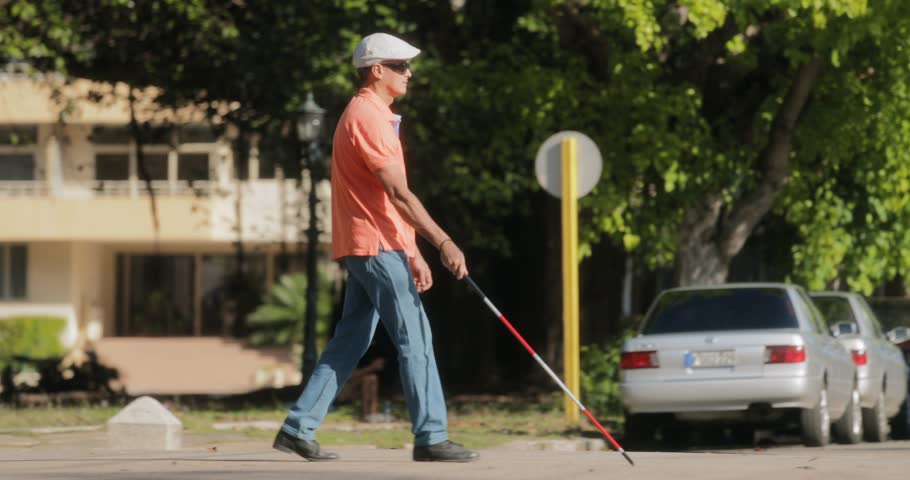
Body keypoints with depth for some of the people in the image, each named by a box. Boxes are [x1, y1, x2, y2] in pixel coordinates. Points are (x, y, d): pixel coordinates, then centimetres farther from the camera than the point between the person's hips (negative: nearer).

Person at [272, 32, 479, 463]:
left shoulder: (375, 116, 20)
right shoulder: (367, 117, -13)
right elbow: (398, 193, -21)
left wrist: (412, 252, 21)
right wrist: (443, 242, -25)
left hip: (363, 247, 10)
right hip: (376, 246, -10)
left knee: (350, 342, 10)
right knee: (415, 337, -8)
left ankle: (298, 428, 10)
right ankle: (430, 438, -7)